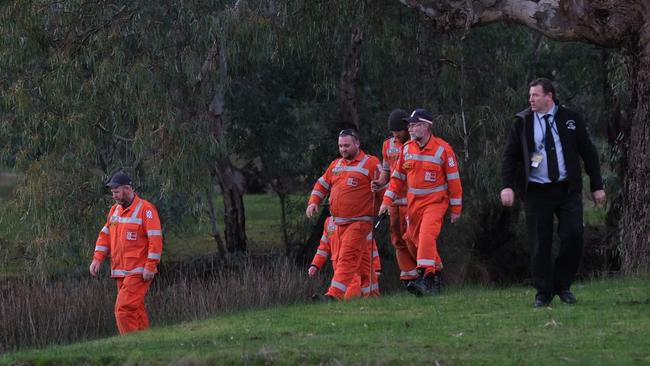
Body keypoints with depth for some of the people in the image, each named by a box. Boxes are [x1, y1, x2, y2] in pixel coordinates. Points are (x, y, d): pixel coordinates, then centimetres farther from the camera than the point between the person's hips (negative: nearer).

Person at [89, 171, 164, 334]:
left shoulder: (145, 209, -9)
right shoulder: (114, 210, 15)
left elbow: (155, 239, -14)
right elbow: (105, 236, 16)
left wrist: (150, 267, -18)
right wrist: (97, 259, 3)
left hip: (138, 272, -8)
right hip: (120, 272, 8)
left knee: (124, 310, -15)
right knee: (136, 311, 9)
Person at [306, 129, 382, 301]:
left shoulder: (371, 163, -6)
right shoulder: (336, 165, 14)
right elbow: (321, 185, 20)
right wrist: (313, 202, 5)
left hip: (359, 222, -7)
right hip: (339, 222, 7)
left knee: (347, 257, -16)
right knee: (361, 259, 14)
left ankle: (335, 295, -26)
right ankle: (372, 293, 23)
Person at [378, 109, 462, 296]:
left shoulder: (442, 149, -9)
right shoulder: (407, 149, 5)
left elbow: (453, 179, -4)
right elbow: (397, 176, 13)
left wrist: (455, 209, -2)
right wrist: (387, 200, 5)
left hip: (435, 202, -6)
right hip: (413, 203, 6)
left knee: (426, 236, -23)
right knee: (414, 239, 8)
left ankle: (425, 278, -28)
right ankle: (436, 276, 24)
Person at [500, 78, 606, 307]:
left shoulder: (570, 119, 5)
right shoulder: (522, 122, 4)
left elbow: (588, 153, 9)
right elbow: (510, 156, 3)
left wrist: (597, 186, 5)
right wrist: (507, 186, -12)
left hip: (567, 189, 0)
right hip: (536, 192, 0)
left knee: (573, 236, -11)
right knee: (540, 244, -1)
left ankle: (563, 286, 7)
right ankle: (543, 293, 9)